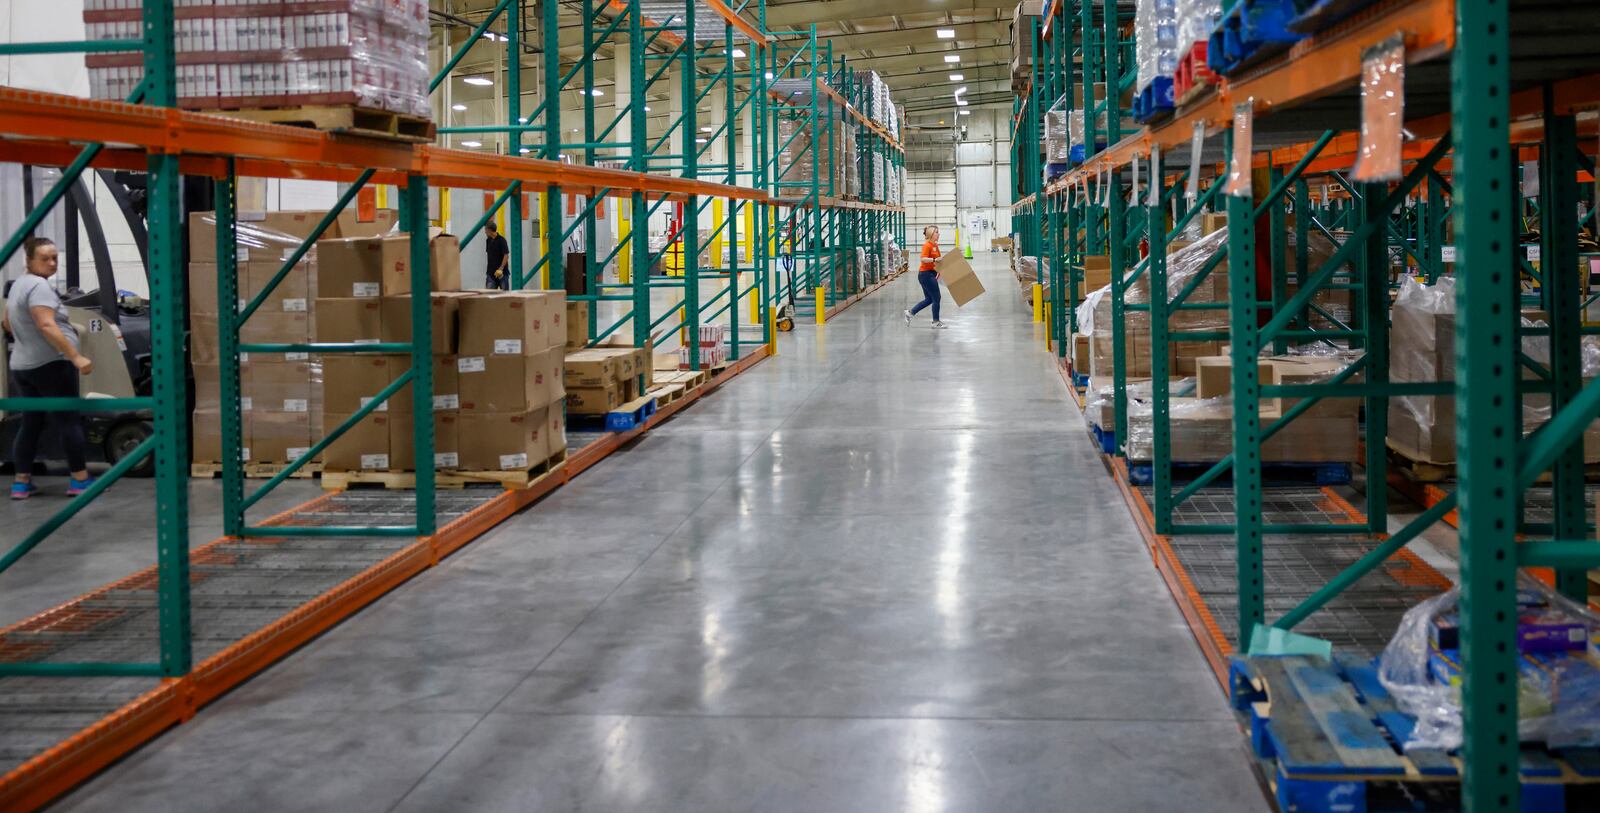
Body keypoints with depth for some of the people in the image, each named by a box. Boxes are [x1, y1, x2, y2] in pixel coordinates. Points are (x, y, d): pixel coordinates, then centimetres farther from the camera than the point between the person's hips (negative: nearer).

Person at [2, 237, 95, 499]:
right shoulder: (39, 285, -15)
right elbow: (47, 326, -26)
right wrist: (76, 357, -29)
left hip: (21, 366, 9)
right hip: (51, 364, -9)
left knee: (31, 423, 12)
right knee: (68, 421, -3)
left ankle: (22, 482, 12)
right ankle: (80, 480, 0)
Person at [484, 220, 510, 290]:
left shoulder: (501, 240, -12)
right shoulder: (488, 241, 9)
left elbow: (506, 255, -14)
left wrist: (501, 269, -20)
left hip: (502, 272, -6)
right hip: (491, 272, 6)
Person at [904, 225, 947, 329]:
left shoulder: (935, 245, 12)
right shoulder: (927, 245, -15)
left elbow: (938, 259, 23)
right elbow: (923, 259, -27)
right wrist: (935, 260, -36)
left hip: (930, 274, 10)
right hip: (926, 274, -10)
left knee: (929, 299, 14)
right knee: (936, 298, -4)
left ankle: (910, 312, 20)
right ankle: (936, 322, 5)